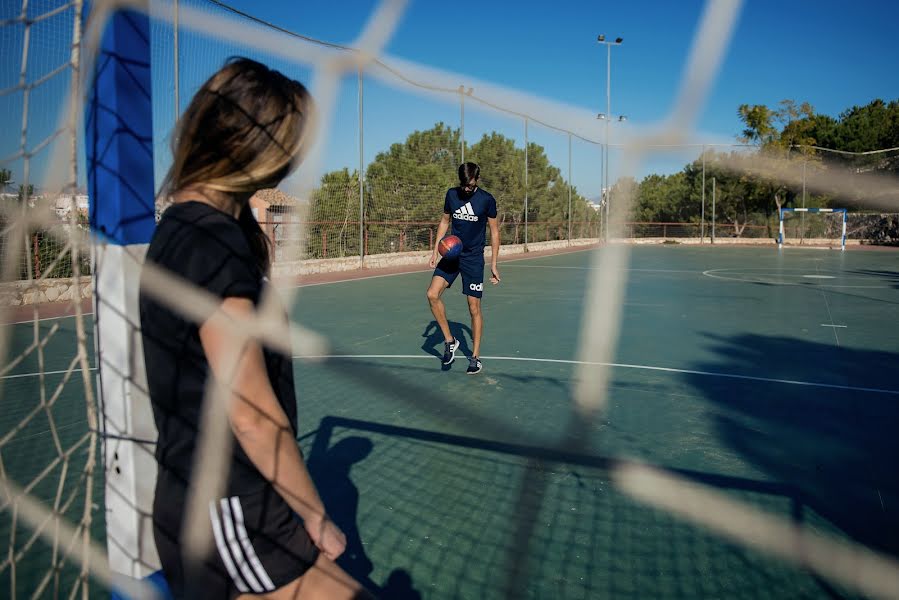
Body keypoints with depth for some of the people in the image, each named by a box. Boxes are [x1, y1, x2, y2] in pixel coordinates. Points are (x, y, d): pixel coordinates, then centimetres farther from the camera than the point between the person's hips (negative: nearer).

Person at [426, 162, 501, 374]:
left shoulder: (487, 200, -7)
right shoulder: (451, 194, 3)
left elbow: (494, 231, 0)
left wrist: (494, 265, -2)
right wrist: (436, 250, 7)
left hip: (474, 258, -3)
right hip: (451, 254, 4)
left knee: (474, 307, -2)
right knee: (432, 294, -14)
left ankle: (475, 357, 11)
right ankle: (449, 340, 4)